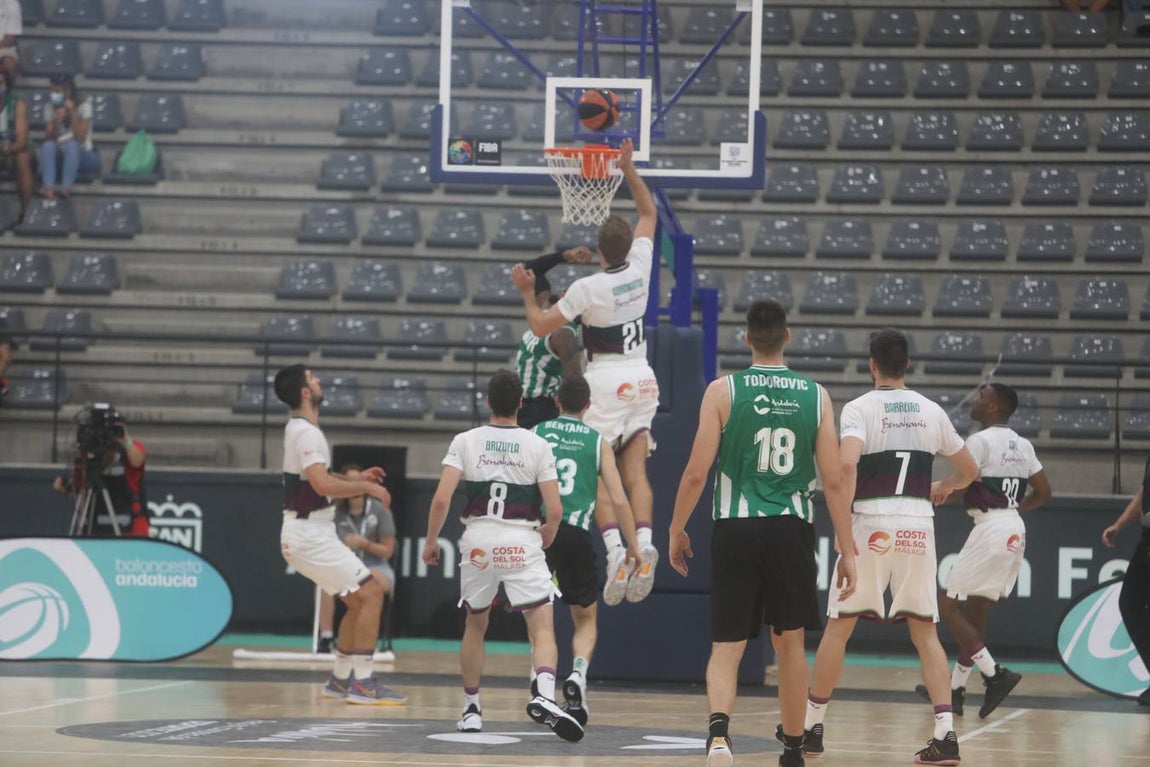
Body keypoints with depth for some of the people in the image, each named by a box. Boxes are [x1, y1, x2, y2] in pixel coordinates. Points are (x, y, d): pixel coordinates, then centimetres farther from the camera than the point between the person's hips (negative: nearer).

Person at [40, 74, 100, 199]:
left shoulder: (83, 104, -9)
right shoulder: (50, 106, 1)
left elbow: (80, 139, -17)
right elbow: (49, 139, -7)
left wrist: (72, 113, -23)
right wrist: (56, 121, -24)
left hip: (84, 156, -3)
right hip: (61, 156, 3)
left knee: (71, 145, -35)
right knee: (48, 146, -29)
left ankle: (65, 187, -50)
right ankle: (48, 188, -47)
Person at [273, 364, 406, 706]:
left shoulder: (297, 429, 15)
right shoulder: (308, 433, -17)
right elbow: (322, 484, -28)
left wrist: (357, 480, 20)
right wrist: (367, 488, -17)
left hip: (302, 533, 10)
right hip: (311, 534, -10)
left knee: (358, 601, 17)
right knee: (371, 594, -10)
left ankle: (340, 680, 20)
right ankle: (363, 683, -12)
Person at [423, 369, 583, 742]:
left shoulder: (466, 441, 1)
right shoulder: (538, 446, 1)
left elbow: (441, 499, -7)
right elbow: (555, 511, -2)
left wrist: (431, 541, 8)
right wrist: (542, 543, 17)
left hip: (479, 541, 2)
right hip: (522, 541, -2)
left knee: (475, 625, 21)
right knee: (543, 625, -5)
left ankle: (472, 710, 26)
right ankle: (545, 697, -30)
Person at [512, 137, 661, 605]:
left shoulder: (587, 287, -14)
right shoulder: (640, 268, -1)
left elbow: (541, 327, -6)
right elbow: (649, 213, 16)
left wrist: (527, 292, 9)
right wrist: (627, 168, 16)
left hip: (605, 381, -5)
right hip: (642, 379, 5)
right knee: (635, 470, 2)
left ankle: (615, 547, -20)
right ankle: (644, 540, -18)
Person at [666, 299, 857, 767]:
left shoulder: (723, 392, -3)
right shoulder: (815, 396, 2)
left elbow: (696, 473, -6)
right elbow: (834, 481, 0)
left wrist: (676, 531, 6)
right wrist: (847, 551, 5)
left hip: (736, 531, -2)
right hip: (791, 532, 2)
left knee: (726, 647, 1)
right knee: (789, 644, 17)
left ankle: (718, 729, -25)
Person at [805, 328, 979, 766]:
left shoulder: (859, 408, -4)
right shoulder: (931, 412, 9)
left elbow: (846, 464, -22)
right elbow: (970, 470, 19)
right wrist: (942, 488, 39)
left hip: (873, 524, -3)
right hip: (918, 527, 3)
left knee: (838, 627, 11)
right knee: (925, 632, 7)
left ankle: (811, 727, 17)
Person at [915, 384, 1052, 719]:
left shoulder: (981, 441, -11)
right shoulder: (1023, 446, 13)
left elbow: (958, 488, -15)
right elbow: (1043, 493, 16)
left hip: (990, 528, -9)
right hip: (1016, 530, 9)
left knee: (948, 605, -2)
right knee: (975, 610, 17)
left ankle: (994, 674, -13)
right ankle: (955, 689, 22)